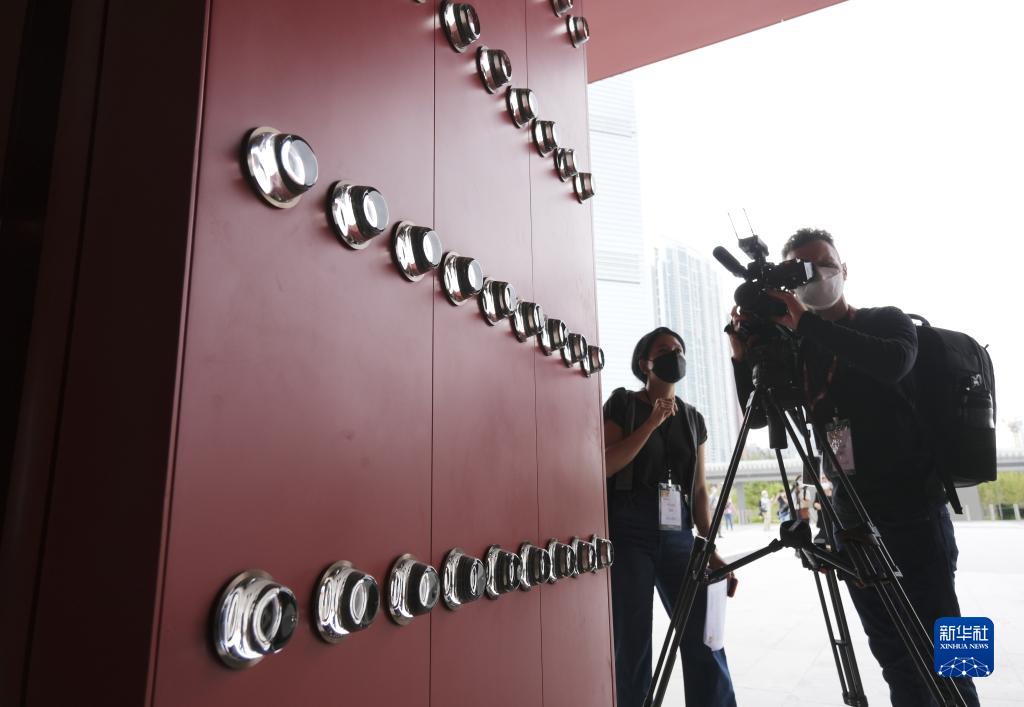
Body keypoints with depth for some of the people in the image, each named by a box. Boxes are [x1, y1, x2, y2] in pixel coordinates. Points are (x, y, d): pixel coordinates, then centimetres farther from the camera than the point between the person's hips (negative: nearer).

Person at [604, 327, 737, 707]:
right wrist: (652, 422, -13)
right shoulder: (622, 404, 1)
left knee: (704, 639, 1)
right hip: (629, 533, -4)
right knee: (632, 644, 0)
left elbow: (699, 489, 12)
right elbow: (606, 465, -11)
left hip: (678, 533, 4)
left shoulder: (692, 418, 14)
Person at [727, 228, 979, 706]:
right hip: (852, 515, 4)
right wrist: (743, 357, -13)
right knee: (893, 654, 11)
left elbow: (894, 363, -23)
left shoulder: (887, 322, 0)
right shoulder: (796, 349, 10)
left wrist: (807, 323, -30)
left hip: (913, 509, -4)